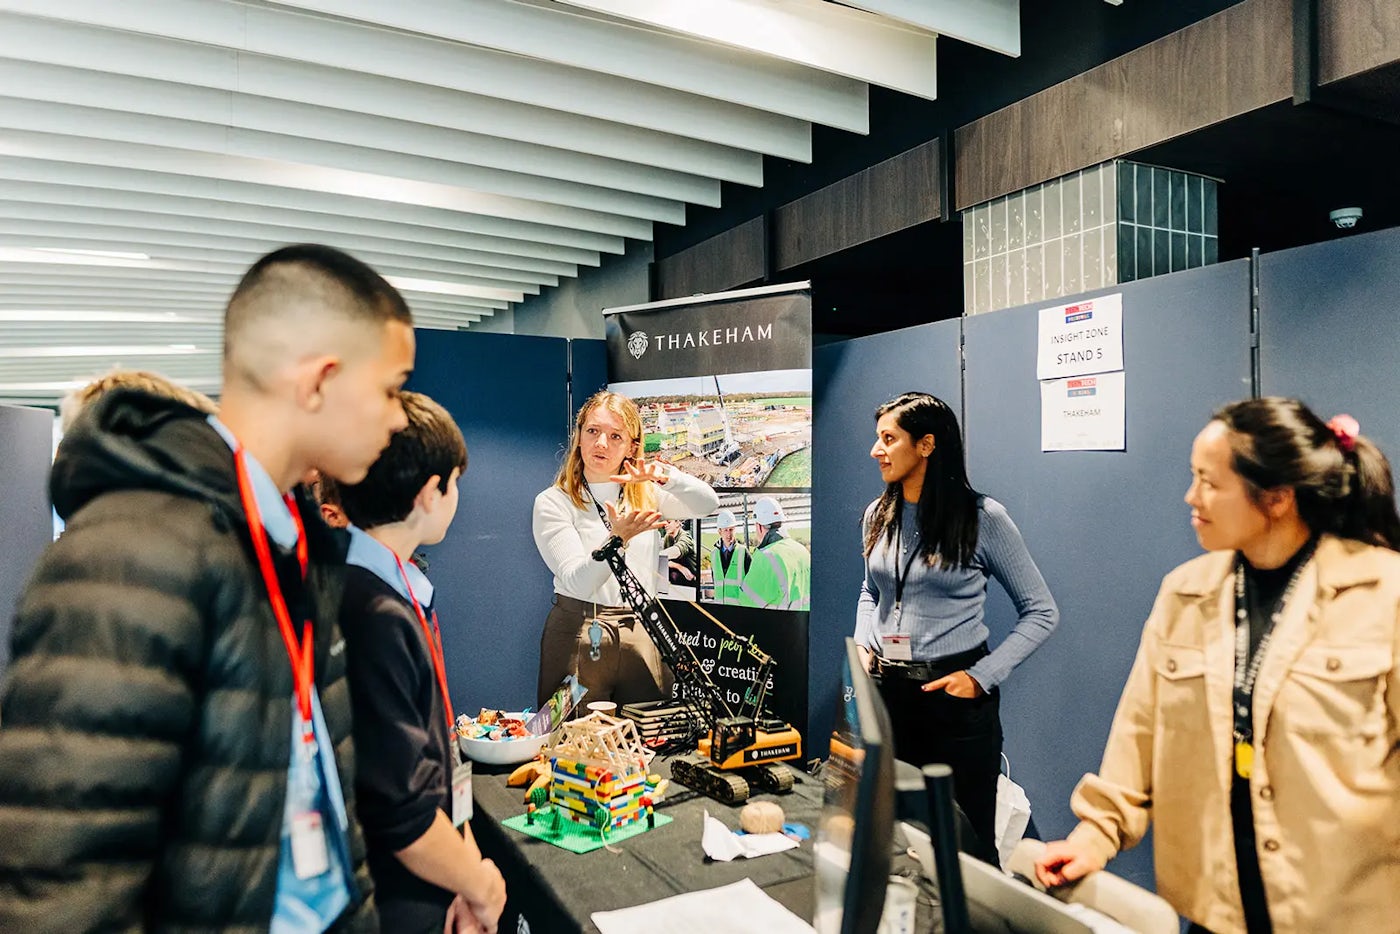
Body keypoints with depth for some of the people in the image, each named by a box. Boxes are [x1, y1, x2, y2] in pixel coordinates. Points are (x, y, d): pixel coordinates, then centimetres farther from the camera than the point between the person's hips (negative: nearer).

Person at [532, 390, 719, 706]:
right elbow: (578, 582, -13)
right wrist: (618, 538, -30)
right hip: (579, 638, -3)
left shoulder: (646, 494, 9)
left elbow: (708, 504, -7)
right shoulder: (552, 503, -3)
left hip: (642, 636, 3)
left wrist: (664, 475, -23)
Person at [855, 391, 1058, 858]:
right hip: (886, 692, 5)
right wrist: (863, 646, 5)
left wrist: (982, 676, -14)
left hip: (955, 696, -5)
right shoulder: (877, 516, 5)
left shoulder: (983, 517, -10)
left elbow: (1041, 611, -6)